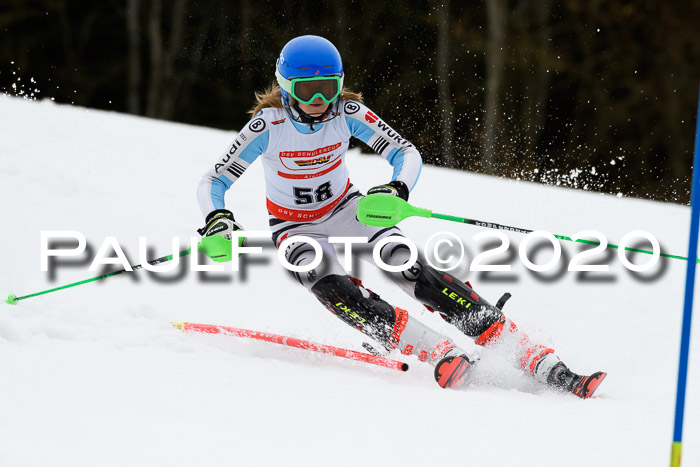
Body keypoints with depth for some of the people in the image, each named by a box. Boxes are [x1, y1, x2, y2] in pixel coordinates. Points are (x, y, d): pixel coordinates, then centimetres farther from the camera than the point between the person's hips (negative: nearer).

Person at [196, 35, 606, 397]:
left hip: (344, 211, 0)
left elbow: (407, 154, -19)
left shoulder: (346, 112, -17)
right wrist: (218, 219, -39)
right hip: (295, 229, 0)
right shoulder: (268, 125, -21)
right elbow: (213, 182, -17)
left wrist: (398, 190, -41)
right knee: (330, 286, -32)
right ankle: (440, 355, -44)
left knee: (408, 267, -23)